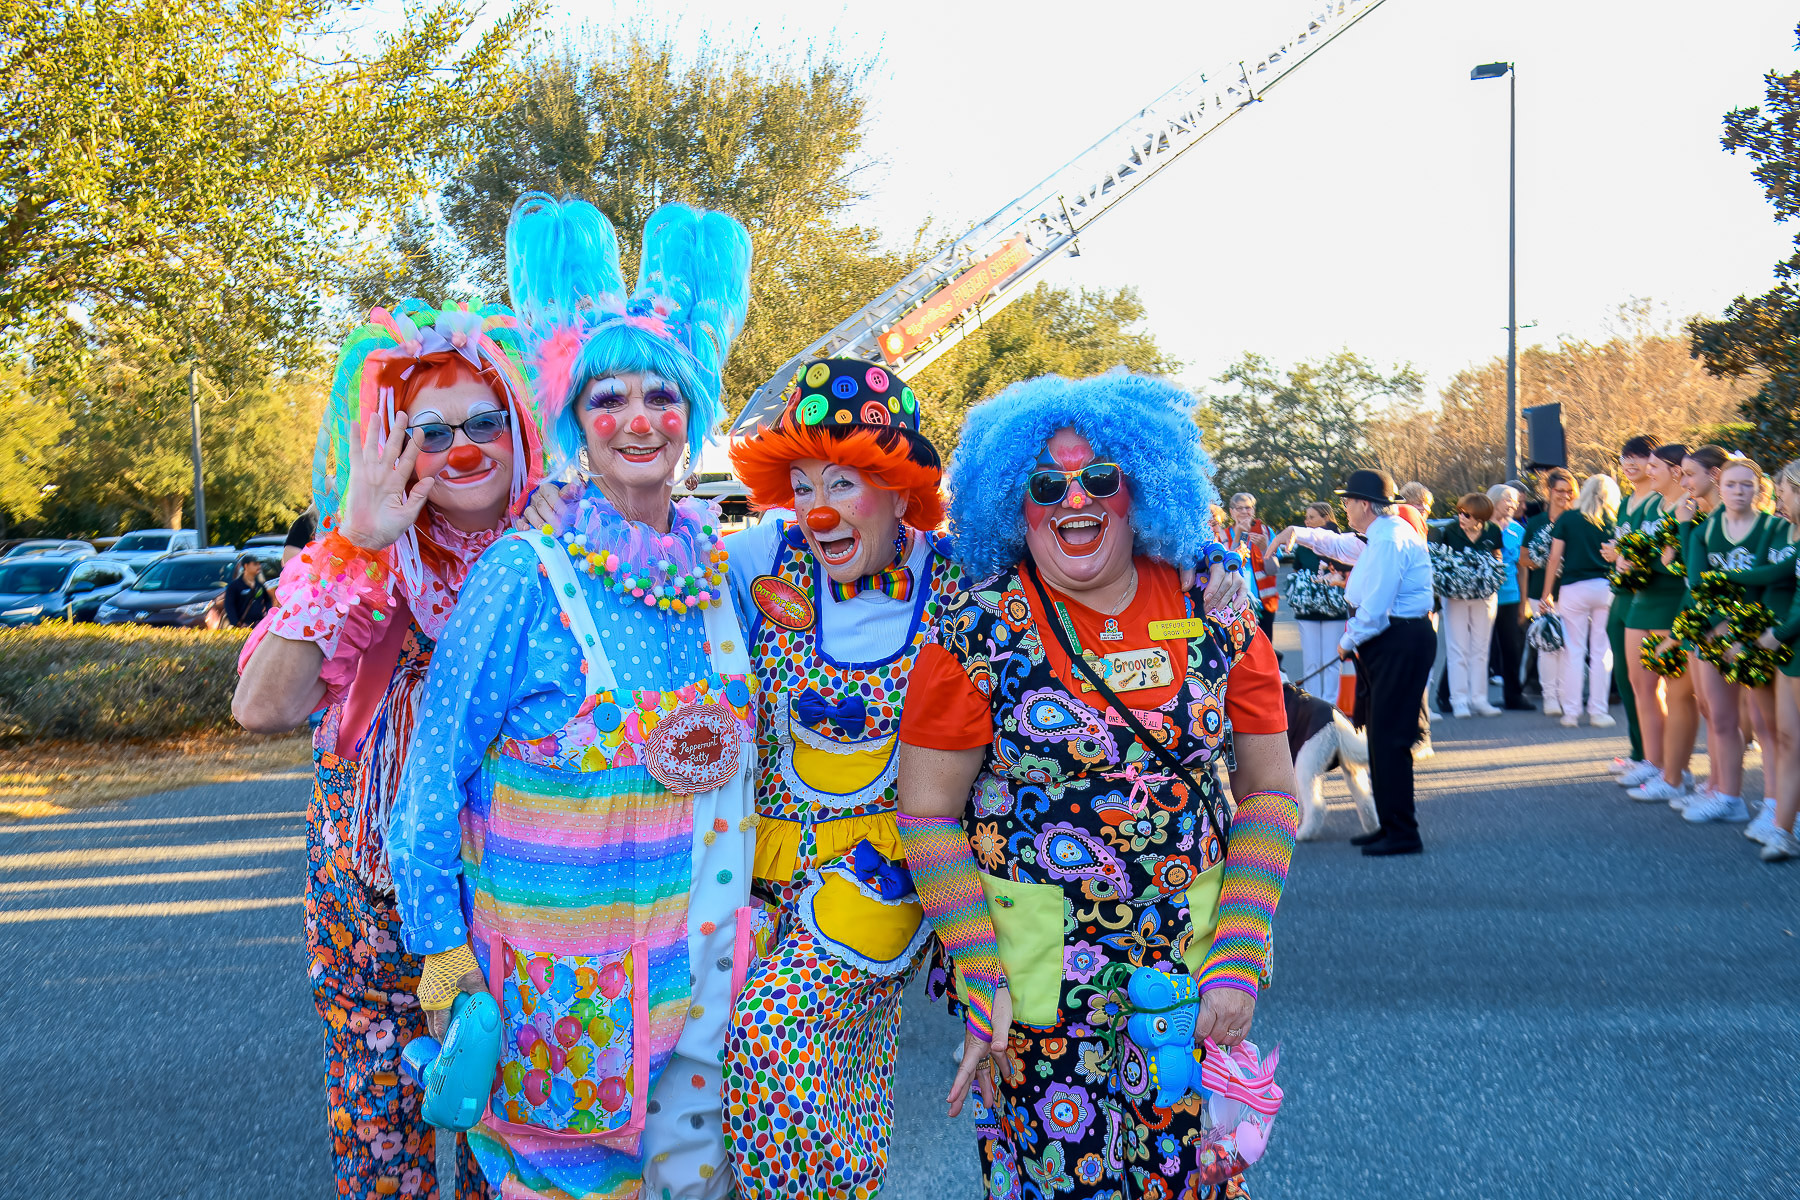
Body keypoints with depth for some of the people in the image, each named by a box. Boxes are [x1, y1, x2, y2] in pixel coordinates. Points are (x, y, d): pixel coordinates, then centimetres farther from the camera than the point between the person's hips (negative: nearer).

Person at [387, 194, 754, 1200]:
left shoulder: (719, 564, 2)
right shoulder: (526, 573, -13)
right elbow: (437, 773, -9)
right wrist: (443, 952, -9)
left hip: (698, 951, 5)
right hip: (561, 965, -4)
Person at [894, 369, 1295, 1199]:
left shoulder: (1211, 612, -1)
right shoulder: (980, 632, -8)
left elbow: (1268, 790, 3)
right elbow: (928, 816, -6)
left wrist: (1240, 957, -4)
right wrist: (982, 984, -11)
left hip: (1191, 968, 3)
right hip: (1038, 974, -2)